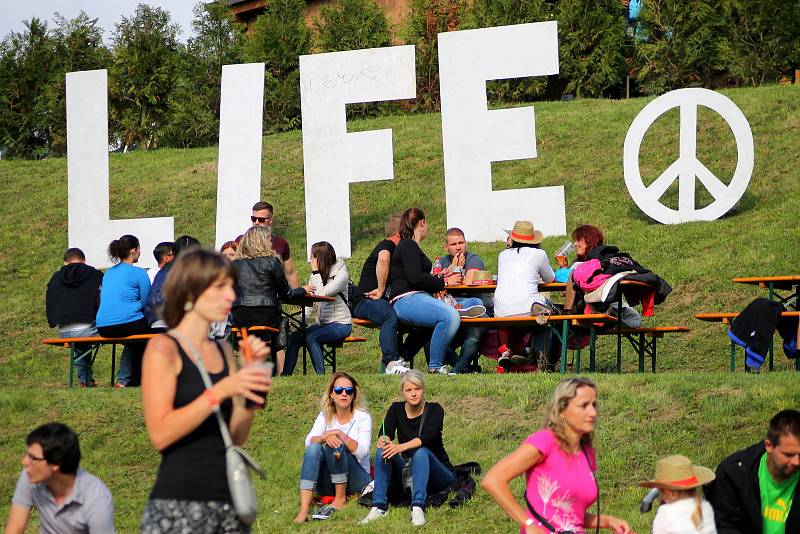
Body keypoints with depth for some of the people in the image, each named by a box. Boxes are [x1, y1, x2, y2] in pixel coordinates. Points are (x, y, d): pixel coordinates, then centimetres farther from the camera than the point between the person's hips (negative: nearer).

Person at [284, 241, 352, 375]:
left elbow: (322, 294, -23)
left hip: (340, 324, -7)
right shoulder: (318, 274, 12)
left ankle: (320, 374, -24)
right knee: (294, 337, -14)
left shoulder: (341, 274, -9)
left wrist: (316, 272, -14)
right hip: (321, 323, 7)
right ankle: (286, 375, -15)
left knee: (310, 336, -29)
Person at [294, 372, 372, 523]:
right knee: (314, 448, -25)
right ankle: (303, 510, -38)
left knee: (335, 446, -27)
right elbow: (309, 441, -8)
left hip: (357, 480, -3)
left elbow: (362, 451, -17)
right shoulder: (325, 416, 8)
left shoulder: (363, 417, -3)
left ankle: (340, 499, -17)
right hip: (328, 484, 3)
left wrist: (341, 435, -30)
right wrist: (324, 437, -30)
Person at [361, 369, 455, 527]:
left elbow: (429, 436, -28)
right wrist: (384, 440, -42)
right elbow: (386, 432, -16)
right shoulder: (396, 409, 2)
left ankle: (418, 508, -48)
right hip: (407, 473, 3)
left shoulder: (434, 410, -9)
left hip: (438, 475, -3)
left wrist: (401, 447, -46)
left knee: (421, 452, -34)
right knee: (382, 451, -22)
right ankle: (379, 507, -32)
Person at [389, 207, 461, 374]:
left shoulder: (408, 246, 27)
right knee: (450, 316, -30)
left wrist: (438, 277, 31)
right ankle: (435, 366, -23)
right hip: (407, 300, -11)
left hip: (418, 298, 11)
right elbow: (415, 278, -15)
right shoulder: (408, 246, -5)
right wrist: (444, 282, -6)